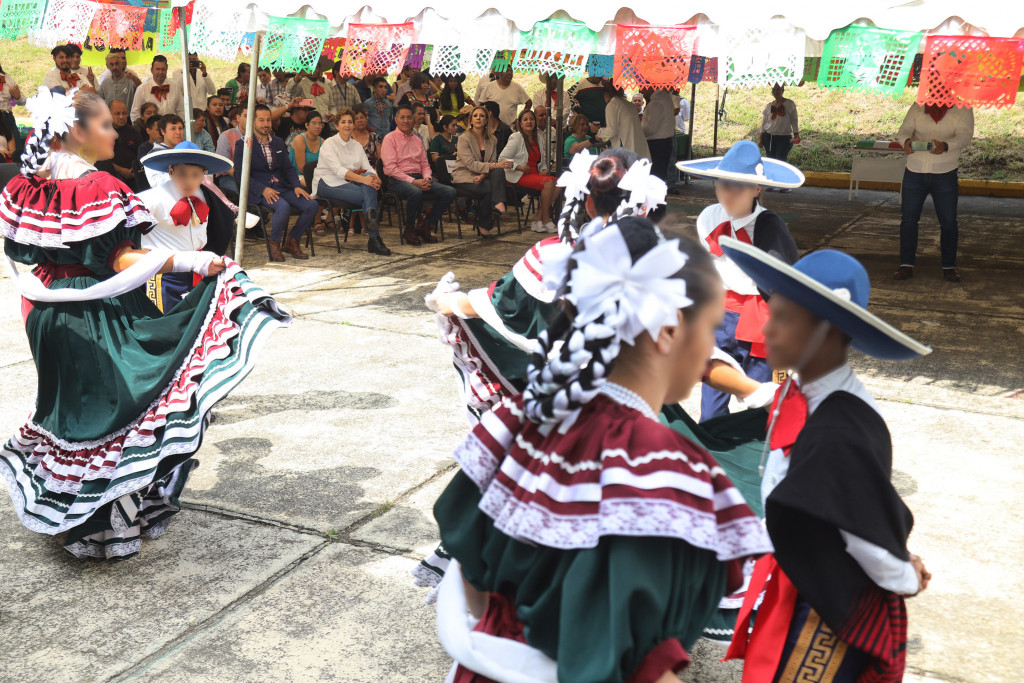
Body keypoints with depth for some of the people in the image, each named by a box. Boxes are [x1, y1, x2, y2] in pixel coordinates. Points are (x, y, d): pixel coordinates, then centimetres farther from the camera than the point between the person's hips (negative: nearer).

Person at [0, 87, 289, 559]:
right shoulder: (99, 189, -19)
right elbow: (122, 262, -22)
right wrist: (197, 262, -22)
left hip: (50, 318, 8)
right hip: (101, 320, -7)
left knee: (66, 407, 20)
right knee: (112, 407, 5)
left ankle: (66, 513, 34)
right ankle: (112, 525, 14)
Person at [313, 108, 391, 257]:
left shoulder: (356, 145, 15)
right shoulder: (329, 144, -6)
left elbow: (368, 168, 4)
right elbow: (337, 169, -22)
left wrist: (375, 178, -23)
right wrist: (361, 179, -36)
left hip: (347, 182, 5)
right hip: (327, 183, -5)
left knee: (369, 176, -29)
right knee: (367, 196, -29)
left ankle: (371, 216, -44)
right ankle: (374, 237, -34)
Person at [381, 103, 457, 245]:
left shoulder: (417, 139, 22)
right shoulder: (390, 138, 1)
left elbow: (425, 164, 20)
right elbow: (390, 168, -10)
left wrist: (427, 179, -4)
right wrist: (413, 181, -18)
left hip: (418, 179, 6)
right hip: (397, 180, -6)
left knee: (450, 192, -15)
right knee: (416, 192, -40)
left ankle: (425, 224, -5)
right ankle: (409, 229, -16)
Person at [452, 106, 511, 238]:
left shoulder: (492, 140, 11)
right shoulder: (464, 138, -6)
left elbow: (492, 162, 4)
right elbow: (471, 164, -17)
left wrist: (482, 176, -19)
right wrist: (495, 165, -27)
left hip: (482, 177, 4)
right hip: (464, 178, -4)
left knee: (499, 171, -27)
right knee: (489, 189, -29)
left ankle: (499, 204, -38)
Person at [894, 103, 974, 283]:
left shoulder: (962, 109, -2)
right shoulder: (918, 107, 4)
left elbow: (965, 136, -16)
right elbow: (904, 130, -6)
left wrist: (945, 146, -38)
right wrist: (906, 141, -32)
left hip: (945, 174, -2)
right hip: (915, 171, 2)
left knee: (948, 221, 2)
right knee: (908, 218, 2)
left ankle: (949, 268, 13)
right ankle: (906, 265, 10)